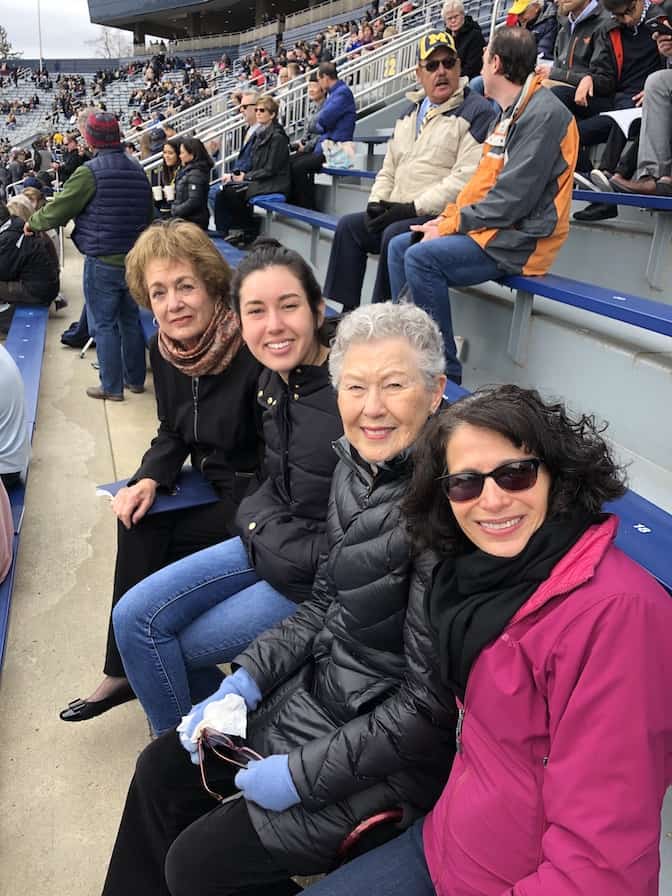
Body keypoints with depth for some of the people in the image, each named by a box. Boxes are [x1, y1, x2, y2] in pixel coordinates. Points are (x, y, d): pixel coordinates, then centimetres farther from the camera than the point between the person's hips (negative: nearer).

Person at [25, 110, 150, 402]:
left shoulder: (90, 172, -14)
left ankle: (112, 387, 8)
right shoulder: (138, 170, 7)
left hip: (102, 262, -6)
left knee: (104, 324, 2)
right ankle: (135, 378, 25)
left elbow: (58, 210, -10)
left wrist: (33, 223, 9)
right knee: (130, 318, 16)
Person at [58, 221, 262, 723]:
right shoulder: (166, 351, -2)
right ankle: (128, 670, 3)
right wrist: (150, 479, -7)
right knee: (138, 523, -14)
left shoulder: (254, 353, -25)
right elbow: (173, 433, 10)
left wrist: (253, 518, -27)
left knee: (147, 538, -18)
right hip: (211, 484, 6)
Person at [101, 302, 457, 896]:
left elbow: (432, 702, -23)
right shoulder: (357, 468, -3)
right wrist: (247, 680, -1)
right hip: (324, 685, 7)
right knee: (163, 770, 13)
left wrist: (304, 773, -17)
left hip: (397, 750, -7)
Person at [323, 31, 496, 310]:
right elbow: (390, 168, 25)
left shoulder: (476, 111, -5)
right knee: (349, 226, -3)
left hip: (443, 216, -8)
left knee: (394, 235, -30)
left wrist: (415, 208, -19)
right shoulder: (411, 112, 21)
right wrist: (377, 201, 5)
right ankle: (345, 312, 0)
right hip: (399, 213, 8)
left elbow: (467, 179, -17)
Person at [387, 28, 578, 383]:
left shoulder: (544, 114, -15)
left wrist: (451, 226, -15)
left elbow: (512, 199, -22)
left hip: (519, 240, -10)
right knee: (399, 246, 7)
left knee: (422, 257, -28)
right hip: (491, 228, 10)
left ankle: (445, 372, -21)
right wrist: (450, 216, 3)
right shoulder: (510, 113, 17)